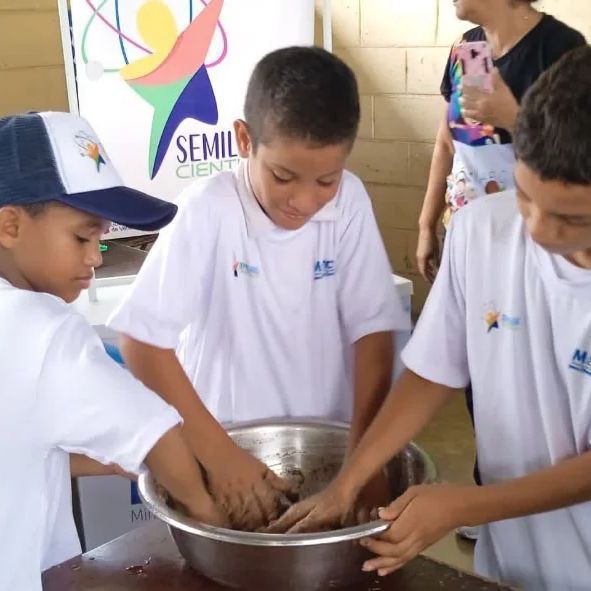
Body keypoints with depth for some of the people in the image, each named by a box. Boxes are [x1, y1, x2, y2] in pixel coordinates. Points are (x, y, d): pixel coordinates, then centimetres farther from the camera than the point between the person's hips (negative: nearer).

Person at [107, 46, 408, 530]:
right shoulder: (209, 210, -20)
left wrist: (363, 453, -14)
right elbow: (142, 339, -21)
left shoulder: (350, 202, -12)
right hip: (228, 441, -2)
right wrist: (219, 453, -23)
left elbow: (372, 329, -9)